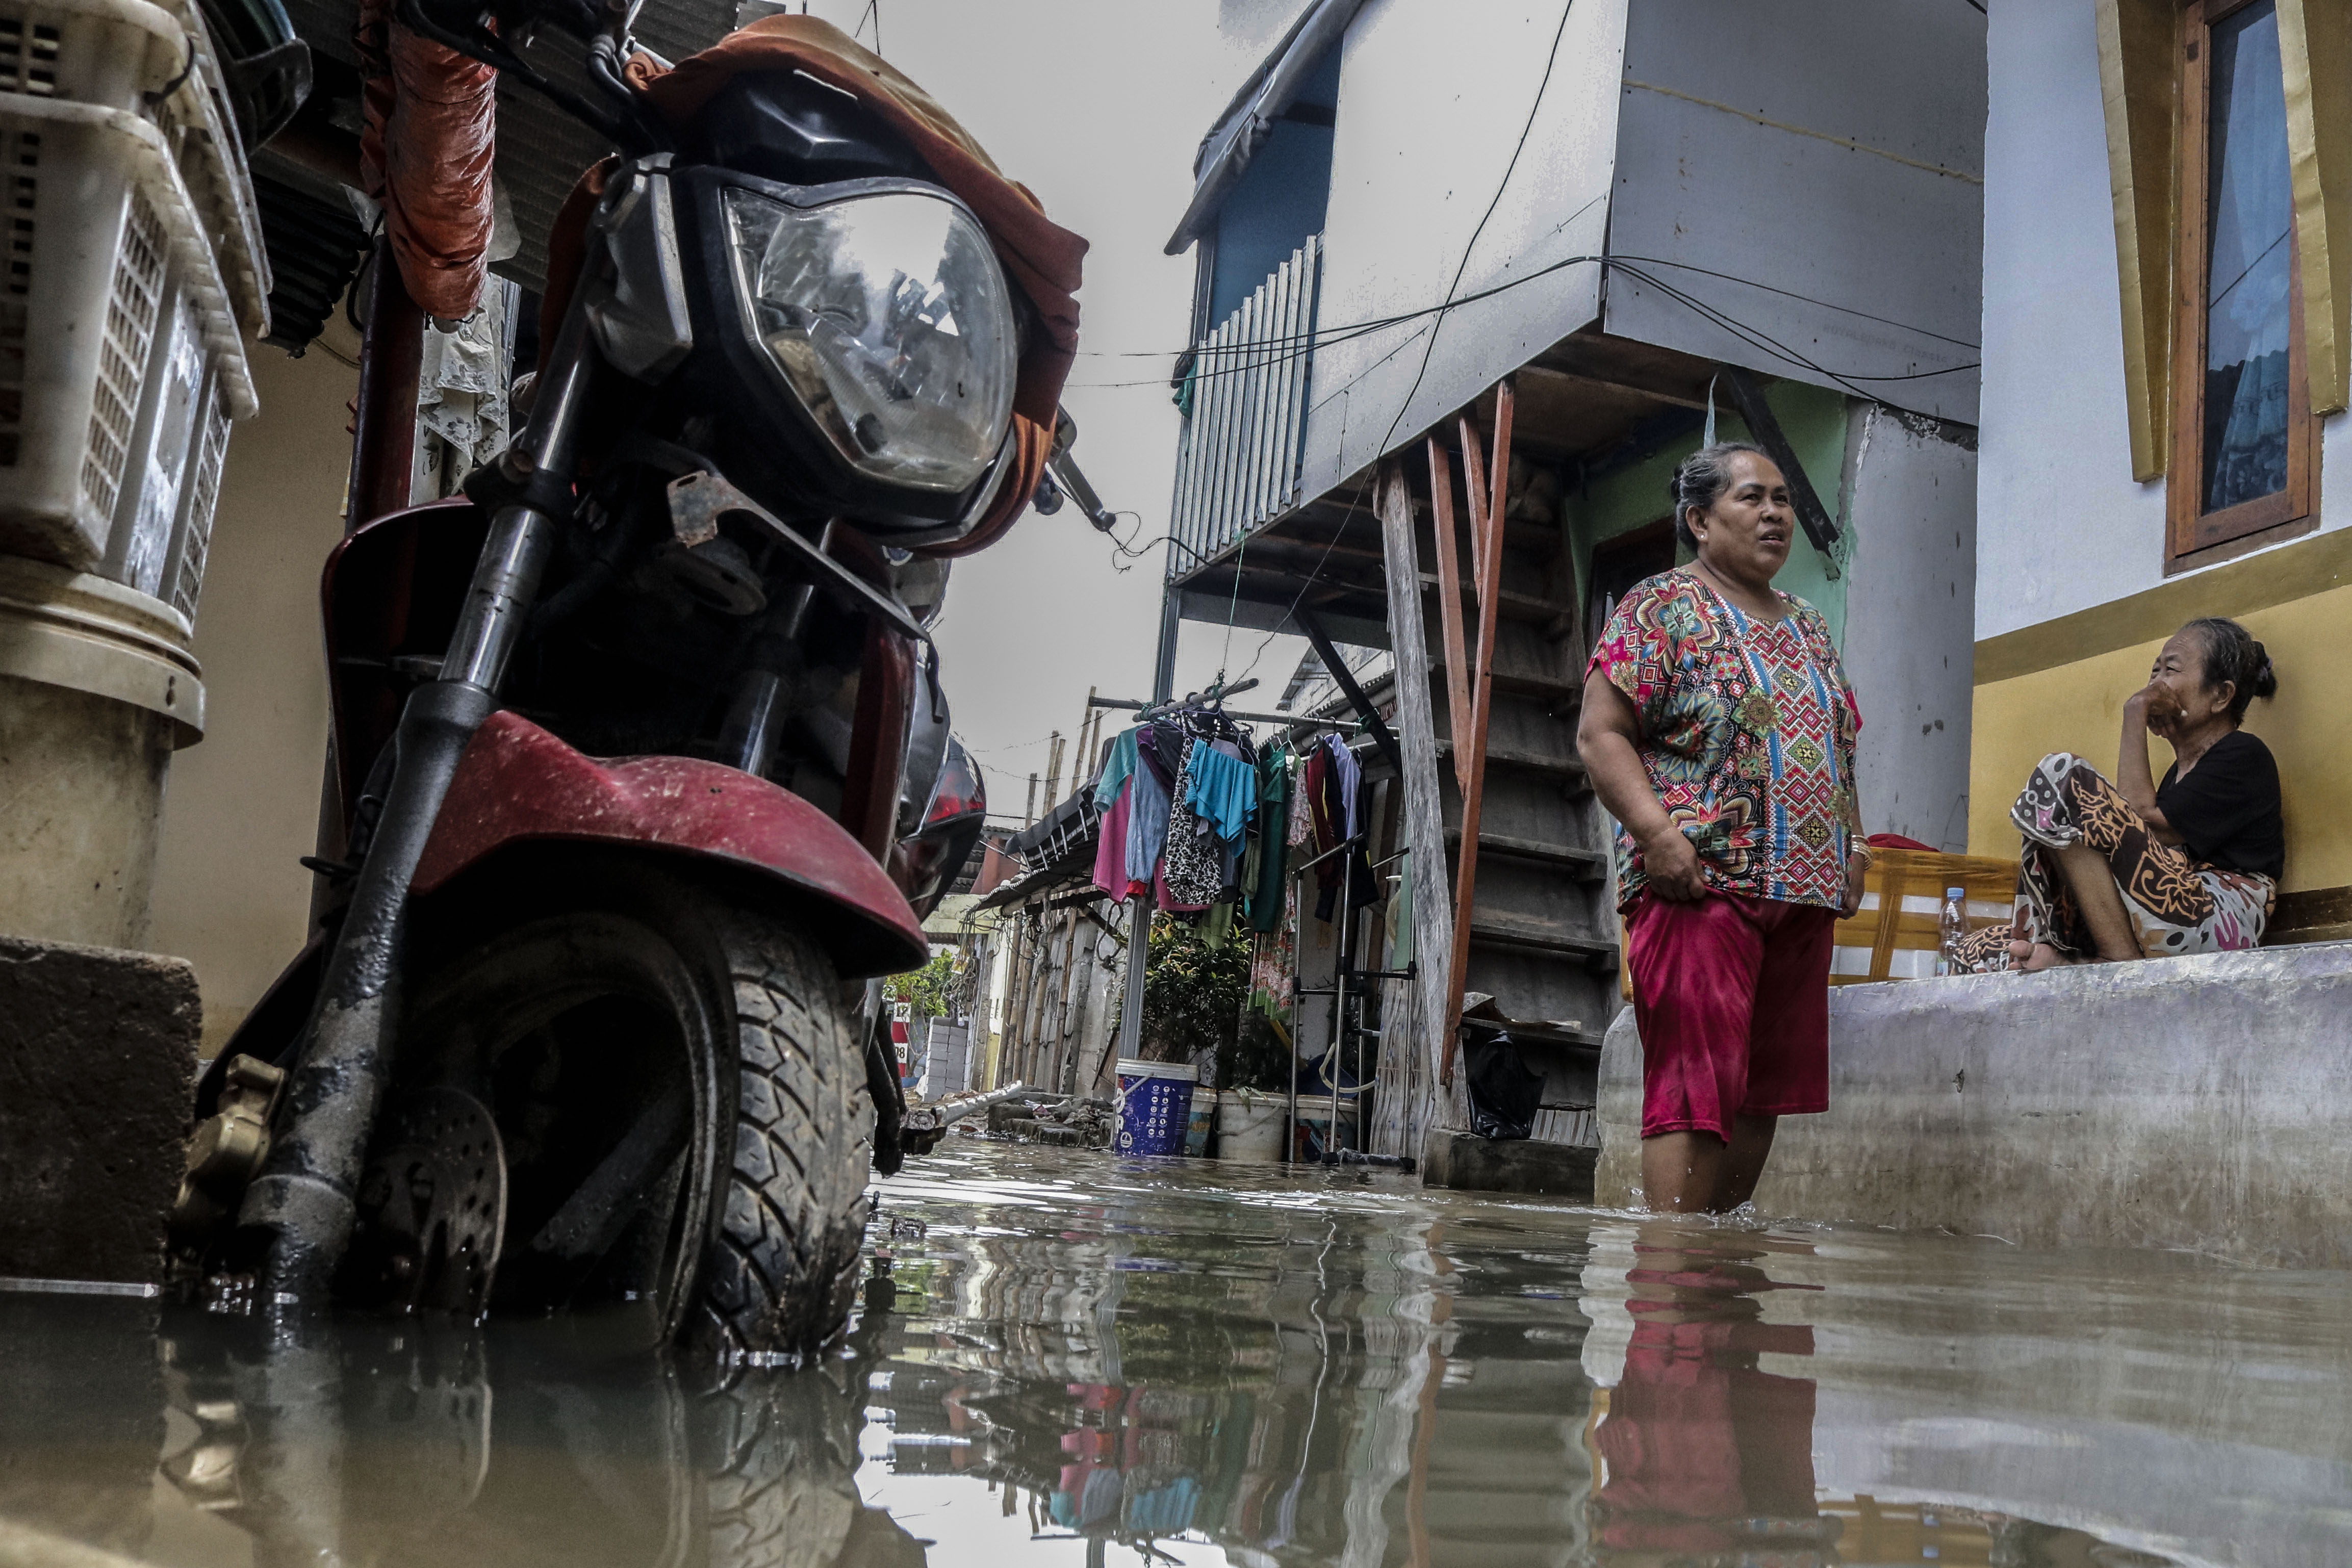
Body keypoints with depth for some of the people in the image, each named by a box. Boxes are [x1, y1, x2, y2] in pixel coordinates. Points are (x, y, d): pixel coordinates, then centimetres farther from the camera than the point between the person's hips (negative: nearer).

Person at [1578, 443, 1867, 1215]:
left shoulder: (1809, 627, 23)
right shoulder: (1661, 609, 0)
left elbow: (1836, 755, 28)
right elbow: (1601, 735, -8)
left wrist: (1853, 847, 14)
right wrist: (1658, 834, -19)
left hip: (1804, 892, 7)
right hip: (1703, 883, -7)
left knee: (1766, 1090, 7)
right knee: (1696, 1086, -12)